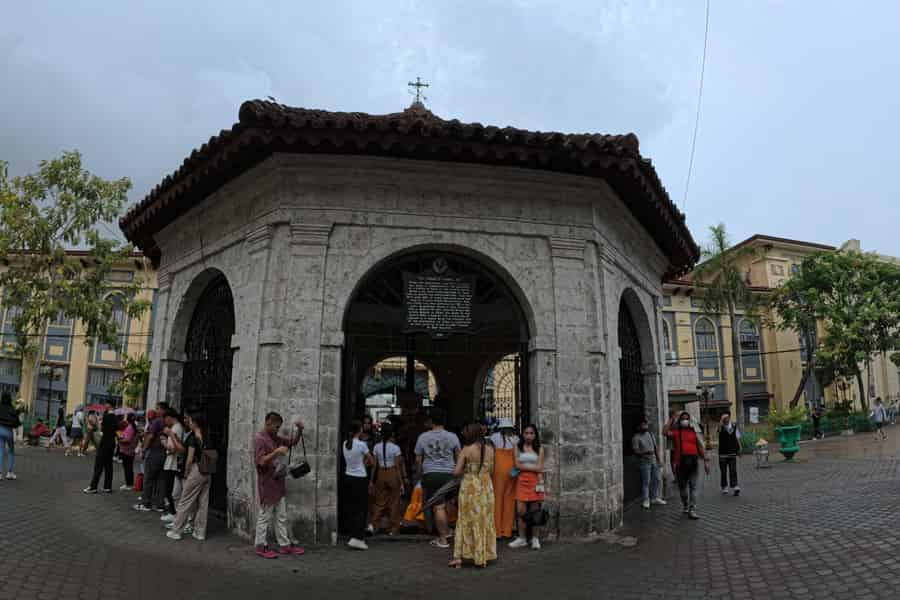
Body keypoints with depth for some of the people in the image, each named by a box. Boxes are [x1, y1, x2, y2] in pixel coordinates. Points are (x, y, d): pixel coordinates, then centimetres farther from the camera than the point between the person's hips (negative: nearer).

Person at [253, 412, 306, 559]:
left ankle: (284, 545, 18)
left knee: (282, 517, 12)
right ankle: (261, 547, 12)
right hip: (267, 485, -9)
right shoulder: (259, 439, -15)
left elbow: (293, 442, 19)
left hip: (278, 483, 9)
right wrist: (277, 452, -30)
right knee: (264, 517, 2)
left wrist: (299, 430, 2)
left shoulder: (275, 438, 11)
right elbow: (261, 461, -24)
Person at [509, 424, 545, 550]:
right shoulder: (518, 447, 7)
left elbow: (540, 468, -1)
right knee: (521, 510, -2)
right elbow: (517, 465, -2)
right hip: (522, 480, 1)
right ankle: (522, 538, 8)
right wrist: (534, 468, -6)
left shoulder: (539, 448, 6)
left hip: (535, 480, -1)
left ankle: (534, 538, 12)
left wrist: (540, 483, -12)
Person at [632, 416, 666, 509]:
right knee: (646, 482, -5)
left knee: (657, 479, 8)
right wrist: (646, 452, -26)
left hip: (654, 461, 6)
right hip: (644, 462, -6)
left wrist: (659, 459, 11)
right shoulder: (636, 437, -8)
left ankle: (655, 498, 21)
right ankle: (645, 500, 4)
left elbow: (656, 447, 17)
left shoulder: (651, 435, 13)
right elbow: (636, 451, -13)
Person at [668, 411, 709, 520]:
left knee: (693, 487, -4)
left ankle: (692, 510, -5)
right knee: (682, 486, 12)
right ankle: (685, 506, 32)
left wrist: (706, 460, 4)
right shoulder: (675, 431, 6)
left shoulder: (694, 431, 10)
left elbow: (701, 446, 11)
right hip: (680, 462, 0)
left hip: (693, 461, 0)